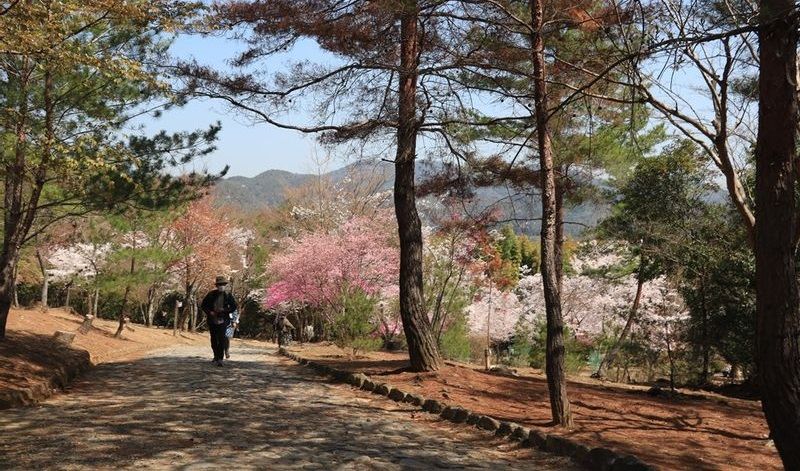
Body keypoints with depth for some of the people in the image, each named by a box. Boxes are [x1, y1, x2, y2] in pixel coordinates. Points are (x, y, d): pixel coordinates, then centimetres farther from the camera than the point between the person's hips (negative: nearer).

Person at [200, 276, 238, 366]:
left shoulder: (228, 295, 0)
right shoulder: (211, 294, 3)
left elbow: (234, 307, 5)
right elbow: (203, 305, 8)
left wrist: (224, 310, -10)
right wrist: (209, 312, -8)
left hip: (223, 320, -3)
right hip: (212, 320, 3)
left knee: (221, 339, -15)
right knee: (213, 339, 12)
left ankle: (220, 359, -17)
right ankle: (216, 356, 30)